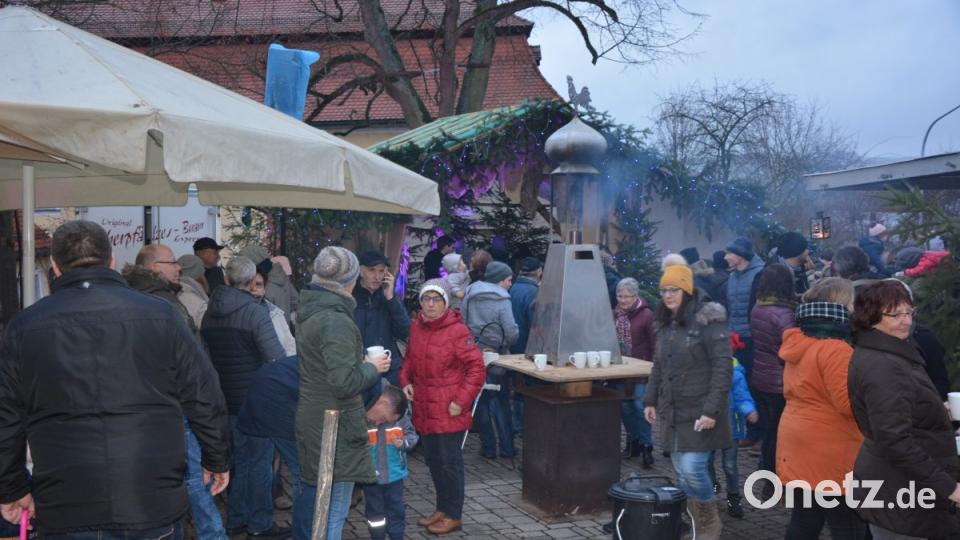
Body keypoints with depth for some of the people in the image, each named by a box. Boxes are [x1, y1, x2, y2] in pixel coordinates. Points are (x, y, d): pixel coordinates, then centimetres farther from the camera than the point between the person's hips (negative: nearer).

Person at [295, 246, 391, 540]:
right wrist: (372, 367, -9)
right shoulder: (336, 320, -21)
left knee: (311, 500, 22)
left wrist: (360, 361, 10)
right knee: (333, 512, 0)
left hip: (311, 418, 9)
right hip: (334, 426, -9)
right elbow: (344, 382, -26)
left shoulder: (309, 312, 7)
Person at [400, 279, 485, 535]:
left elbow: (476, 368, -14)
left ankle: (453, 515, 20)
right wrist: (406, 381, 4)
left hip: (448, 411, -7)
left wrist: (461, 401, -17)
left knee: (450, 462, 4)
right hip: (424, 409, 7)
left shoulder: (458, 331, -15)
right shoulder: (416, 328, 6)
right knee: (432, 460, 17)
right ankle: (442, 508, 34)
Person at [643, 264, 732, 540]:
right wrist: (650, 400, 14)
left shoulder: (708, 320, -13)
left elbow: (722, 368, -17)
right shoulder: (665, 323, 11)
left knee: (692, 469, -9)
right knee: (681, 472, 10)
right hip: (672, 412, 7)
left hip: (699, 412, -7)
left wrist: (712, 410, -21)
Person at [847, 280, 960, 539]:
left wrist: (935, 412, 24)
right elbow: (895, 441, -28)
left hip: (890, 485, 10)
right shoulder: (883, 368, -24)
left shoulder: (881, 355, 10)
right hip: (900, 494, -10)